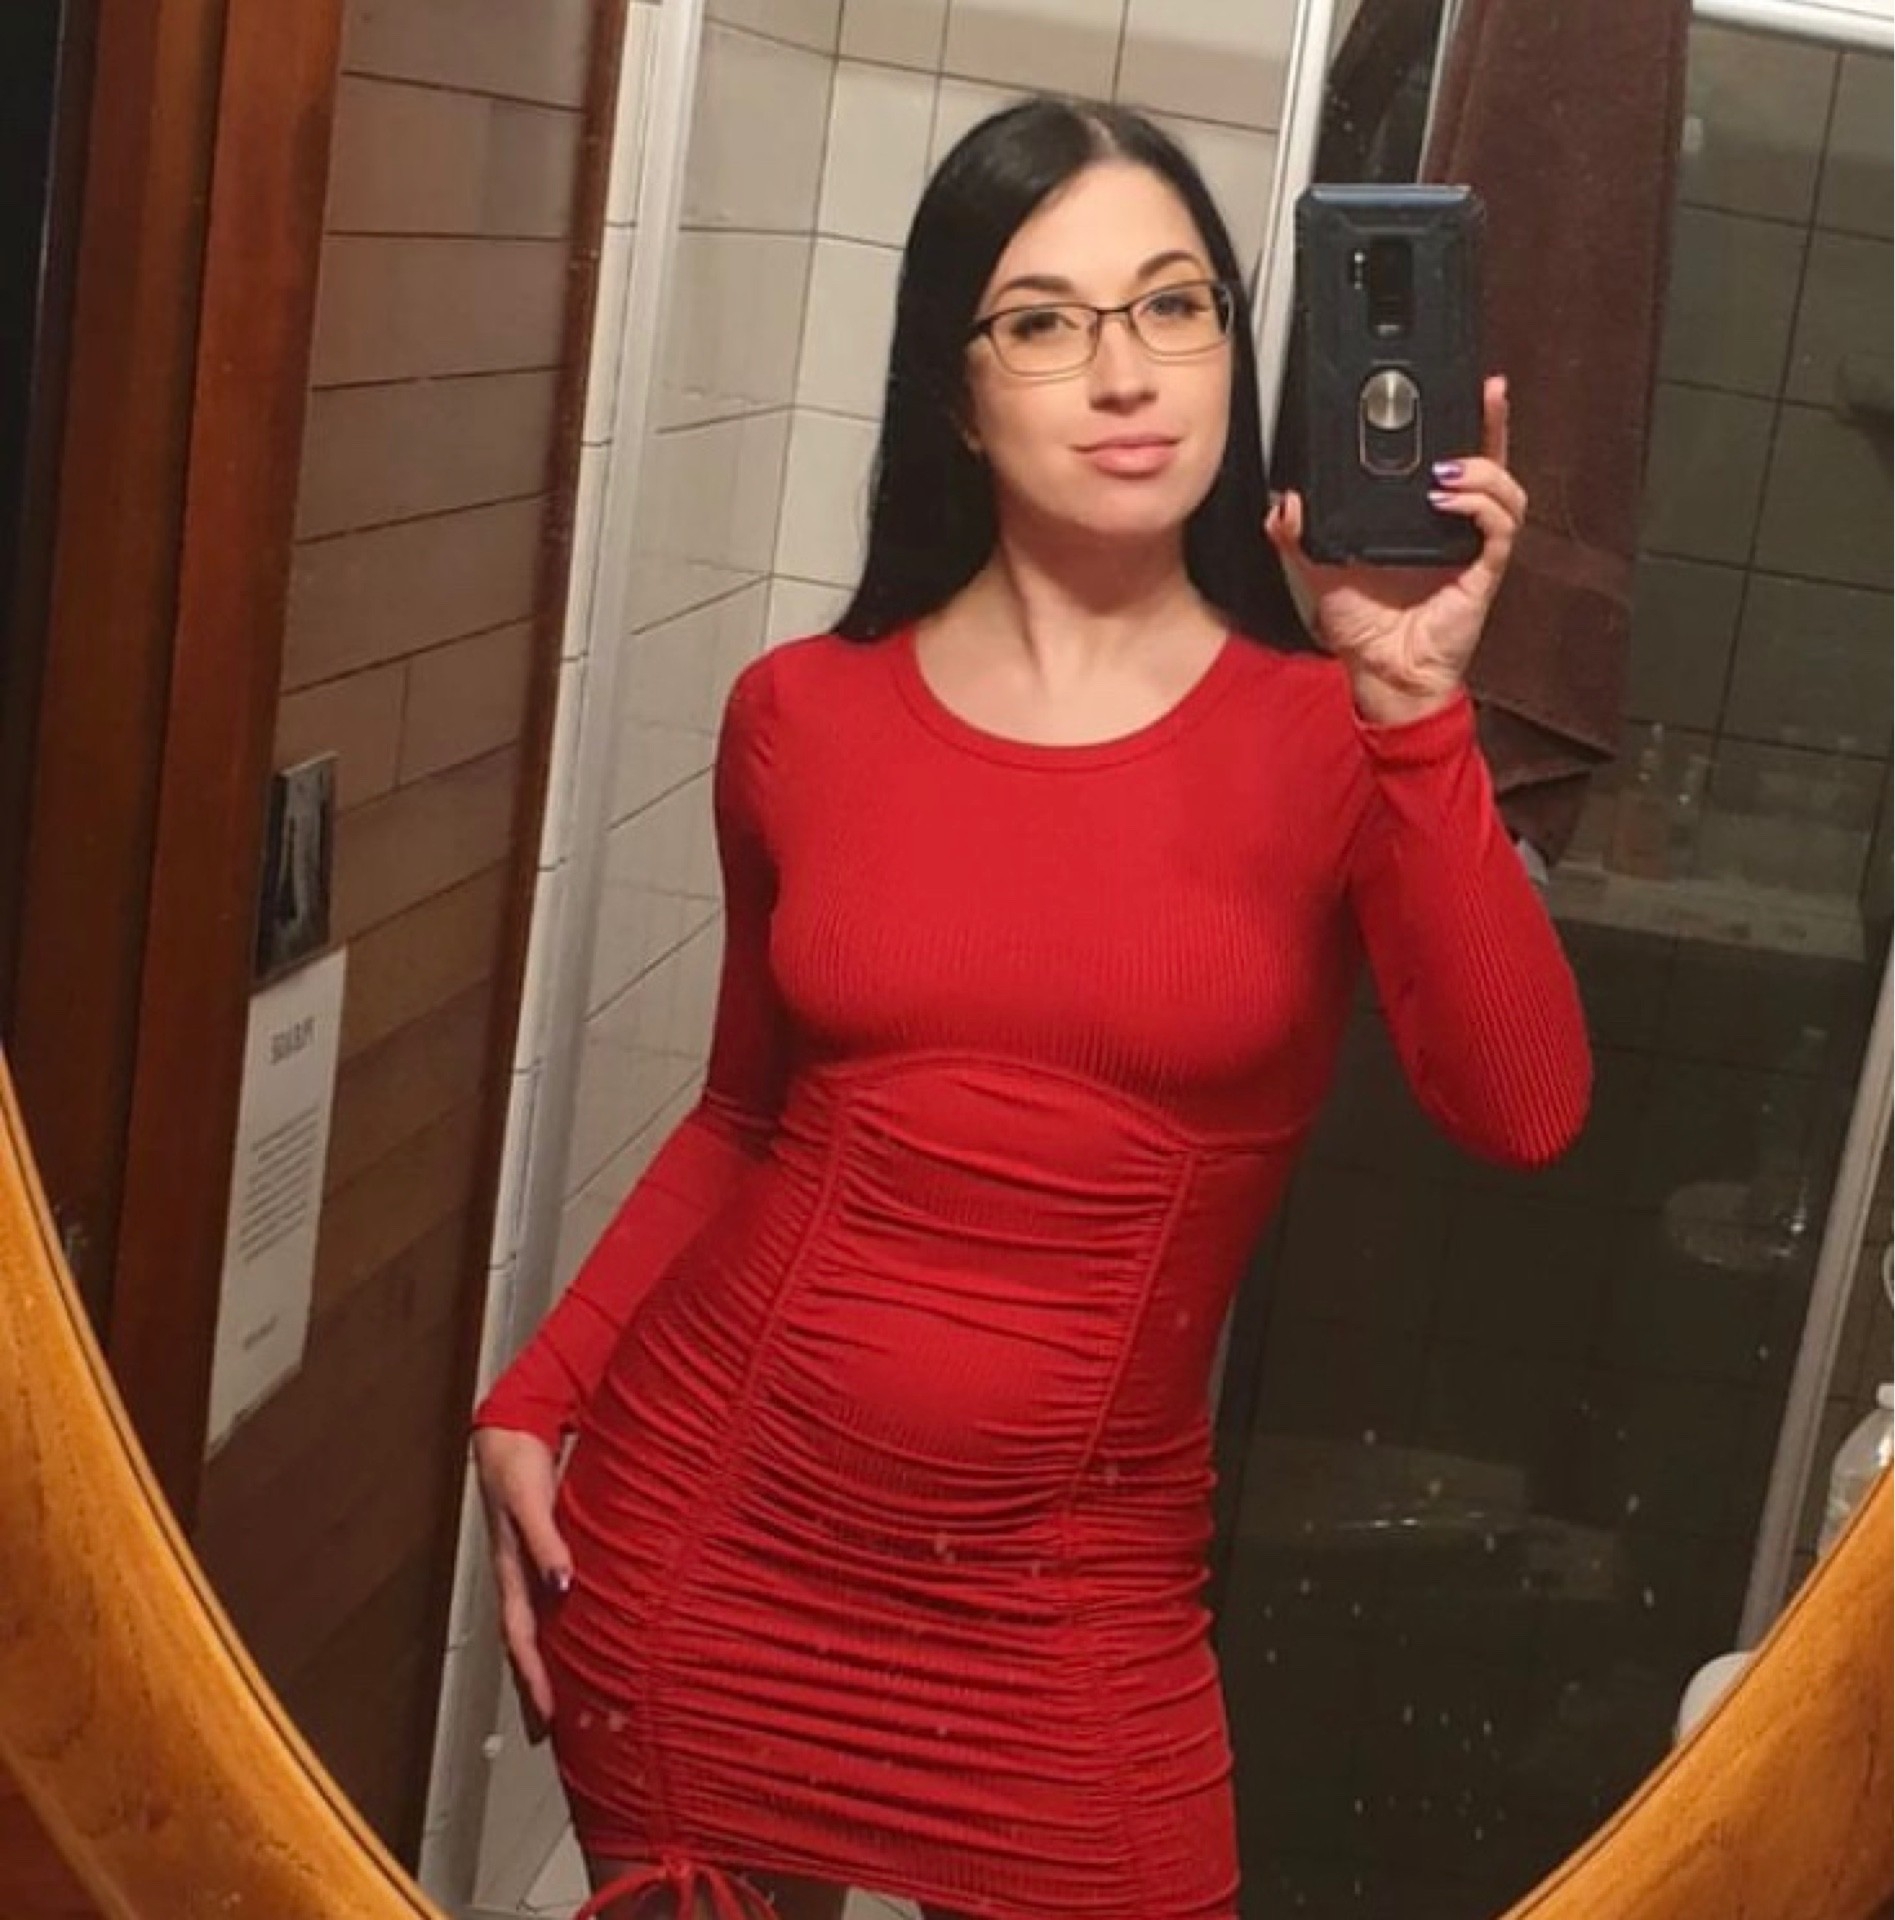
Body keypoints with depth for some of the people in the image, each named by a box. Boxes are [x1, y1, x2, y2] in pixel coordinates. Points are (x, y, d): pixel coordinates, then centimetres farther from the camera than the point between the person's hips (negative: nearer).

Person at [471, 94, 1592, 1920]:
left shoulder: (1331, 736, -6)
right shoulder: (803, 713, -1)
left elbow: (1522, 1111, -21)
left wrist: (1413, 703, -27)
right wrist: (532, 1402, 4)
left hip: (1070, 1602, -1)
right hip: (703, 1529, 2)